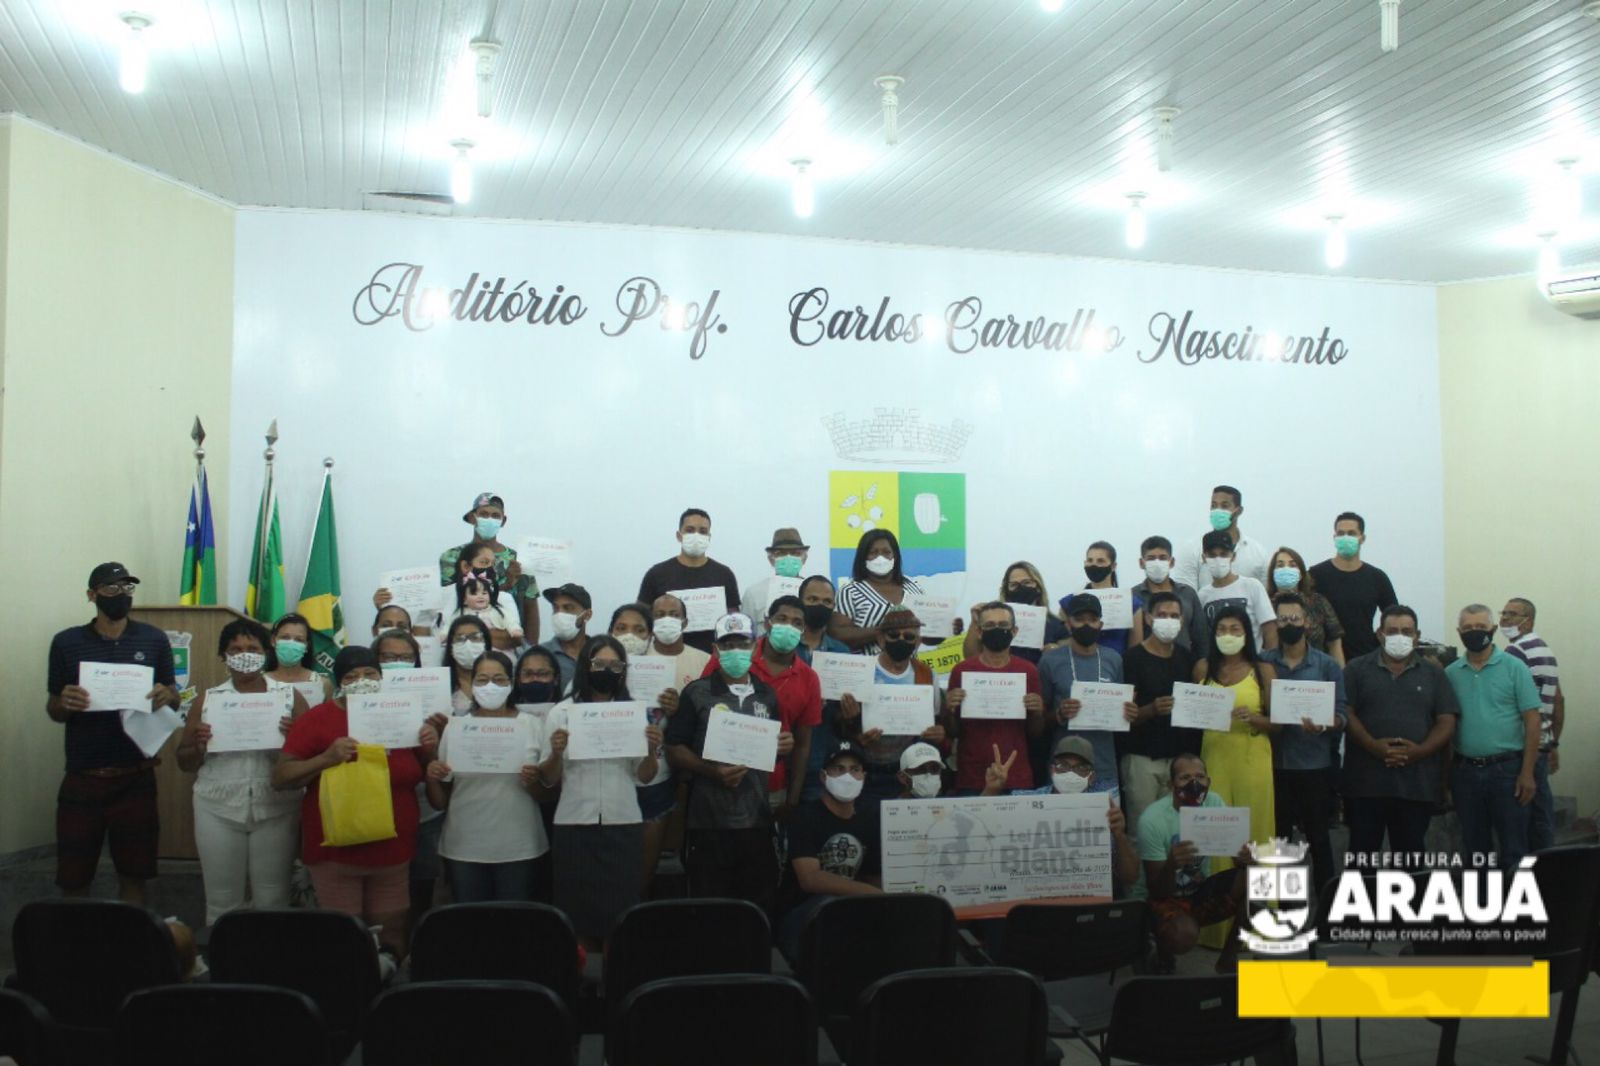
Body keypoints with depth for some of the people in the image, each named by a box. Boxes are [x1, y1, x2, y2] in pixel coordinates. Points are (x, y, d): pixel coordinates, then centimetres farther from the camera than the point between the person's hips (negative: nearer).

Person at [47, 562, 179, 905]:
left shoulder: (154, 639, 1)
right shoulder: (66, 642, 1)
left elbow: (174, 697, 9)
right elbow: (52, 710, 6)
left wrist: (167, 695, -15)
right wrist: (64, 703, -17)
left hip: (136, 778, 0)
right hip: (82, 779, 0)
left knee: (133, 875, 6)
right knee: (72, 880, 6)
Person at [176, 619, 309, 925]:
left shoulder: (288, 696, 4)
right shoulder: (207, 699, 8)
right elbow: (185, 763, 11)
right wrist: (198, 745, -11)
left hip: (275, 810, -1)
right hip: (218, 810, 1)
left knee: (272, 900, 4)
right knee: (222, 902, 8)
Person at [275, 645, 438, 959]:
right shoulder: (316, 719, -3)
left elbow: (424, 777, 17)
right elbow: (280, 778, -7)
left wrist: (431, 750, -5)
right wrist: (327, 758, -21)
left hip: (393, 851, 3)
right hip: (335, 852, -3)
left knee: (393, 936, 9)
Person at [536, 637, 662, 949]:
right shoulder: (561, 712, 6)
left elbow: (644, 777, 7)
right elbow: (548, 780, 4)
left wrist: (651, 751, -12)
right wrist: (556, 753, -16)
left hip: (624, 824, 1)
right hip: (575, 825, -1)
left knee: (619, 910, -1)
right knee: (577, 911, -1)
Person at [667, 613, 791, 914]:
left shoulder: (767, 695, 12)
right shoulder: (696, 693, -1)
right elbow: (674, 751, -4)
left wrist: (785, 746, 0)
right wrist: (713, 771, -18)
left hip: (758, 822, 4)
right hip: (709, 824, -4)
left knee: (762, 908, 7)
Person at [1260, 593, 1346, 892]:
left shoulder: (1328, 665, 1)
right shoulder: (1262, 662, 4)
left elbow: (1341, 716, -3)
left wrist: (1323, 726, -23)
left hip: (1313, 765, -1)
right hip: (1273, 763, 1)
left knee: (1317, 836, 7)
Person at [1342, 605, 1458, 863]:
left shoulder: (1433, 673, 12)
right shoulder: (1356, 669, 7)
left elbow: (1447, 722, 5)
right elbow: (1346, 714, -2)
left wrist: (1420, 751, -11)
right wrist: (1373, 745, -17)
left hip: (1418, 783, 2)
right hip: (1365, 780, -1)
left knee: (1410, 851, 8)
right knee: (1362, 850, 2)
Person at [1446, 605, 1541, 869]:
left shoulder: (1514, 668, -3)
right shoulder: (1450, 673, 6)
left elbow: (1532, 721, -5)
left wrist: (1527, 773, -11)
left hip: (1507, 770, -3)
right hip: (1465, 772, 3)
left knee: (1513, 850, 3)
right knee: (1474, 848, 14)